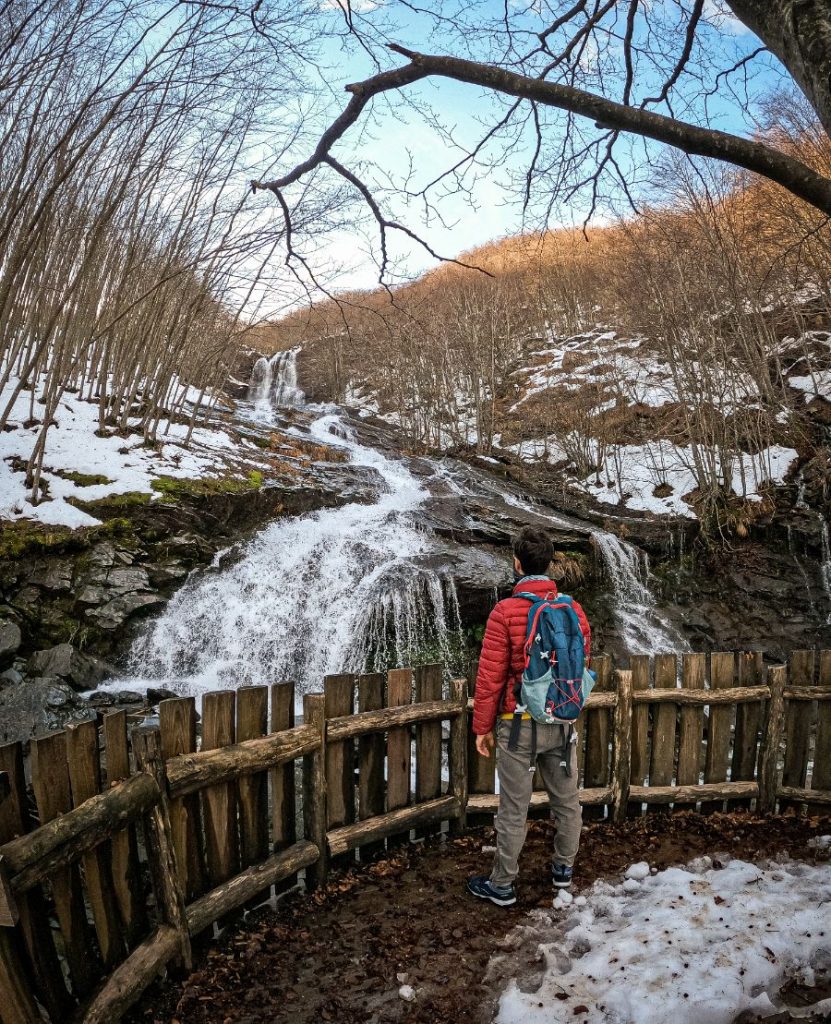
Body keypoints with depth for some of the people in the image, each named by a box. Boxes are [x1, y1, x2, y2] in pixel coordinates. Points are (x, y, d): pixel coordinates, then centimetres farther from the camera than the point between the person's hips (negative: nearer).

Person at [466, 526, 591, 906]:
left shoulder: (506, 612, -16)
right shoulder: (574, 611, -3)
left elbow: (490, 676, -14)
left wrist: (482, 727, -3)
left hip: (518, 725, -4)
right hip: (562, 723, 4)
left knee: (514, 810, 8)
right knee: (567, 801, 20)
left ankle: (502, 885, 23)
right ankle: (564, 868, 40)